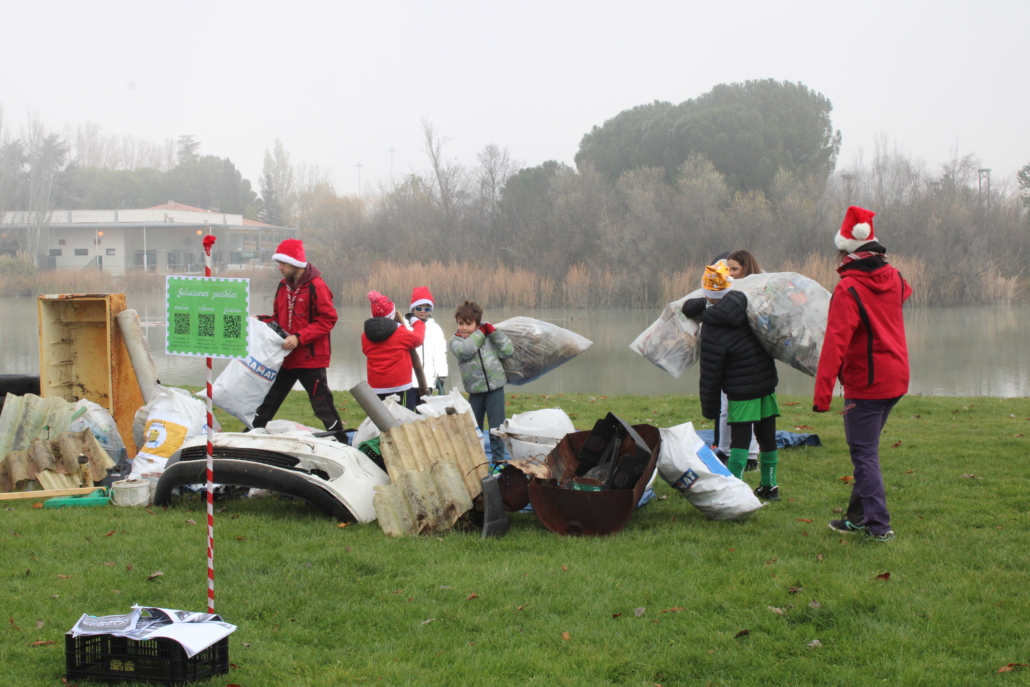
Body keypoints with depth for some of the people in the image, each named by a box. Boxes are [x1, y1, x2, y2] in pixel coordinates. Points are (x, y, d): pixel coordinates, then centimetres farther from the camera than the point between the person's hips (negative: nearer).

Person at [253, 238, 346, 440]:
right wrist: (261, 321, -1)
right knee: (269, 400, 13)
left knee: (322, 404, -1)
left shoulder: (316, 287, -14)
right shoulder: (283, 286, 9)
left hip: (310, 359, -7)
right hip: (285, 357, 7)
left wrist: (299, 338, -23)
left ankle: (340, 442, 9)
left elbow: (327, 320, -16)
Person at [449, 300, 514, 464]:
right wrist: (480, 333, -10)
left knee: (496, 426, 0)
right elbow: (465, 350, -20)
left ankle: (498, 458, 9)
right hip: (475, 390, 1)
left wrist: (493, 332, -8)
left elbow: (508, 350, -4)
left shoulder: (489, 337, 4)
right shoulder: (455, 341, 2)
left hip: (495, 387, -1)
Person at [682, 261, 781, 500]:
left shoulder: (712, 332, -15)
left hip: (742, 391, -6)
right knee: (767, 436, 13)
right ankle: (769, 486, 22)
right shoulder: (743, 307, -3)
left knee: (740, 440, -2)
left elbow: (710, 375, -10)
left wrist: (710, 409, -2)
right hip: (767, 384, 6)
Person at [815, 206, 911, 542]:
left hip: (865, 384, -8)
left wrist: (822, 393, -25)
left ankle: (878, 525, -6)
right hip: (896, 379, 8)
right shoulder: (894, 279, 4)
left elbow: (835, 343, -23)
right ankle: (858, 516, 27)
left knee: (864, 454, -2)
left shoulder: (849, 289, -17)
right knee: (866, 448, 19)